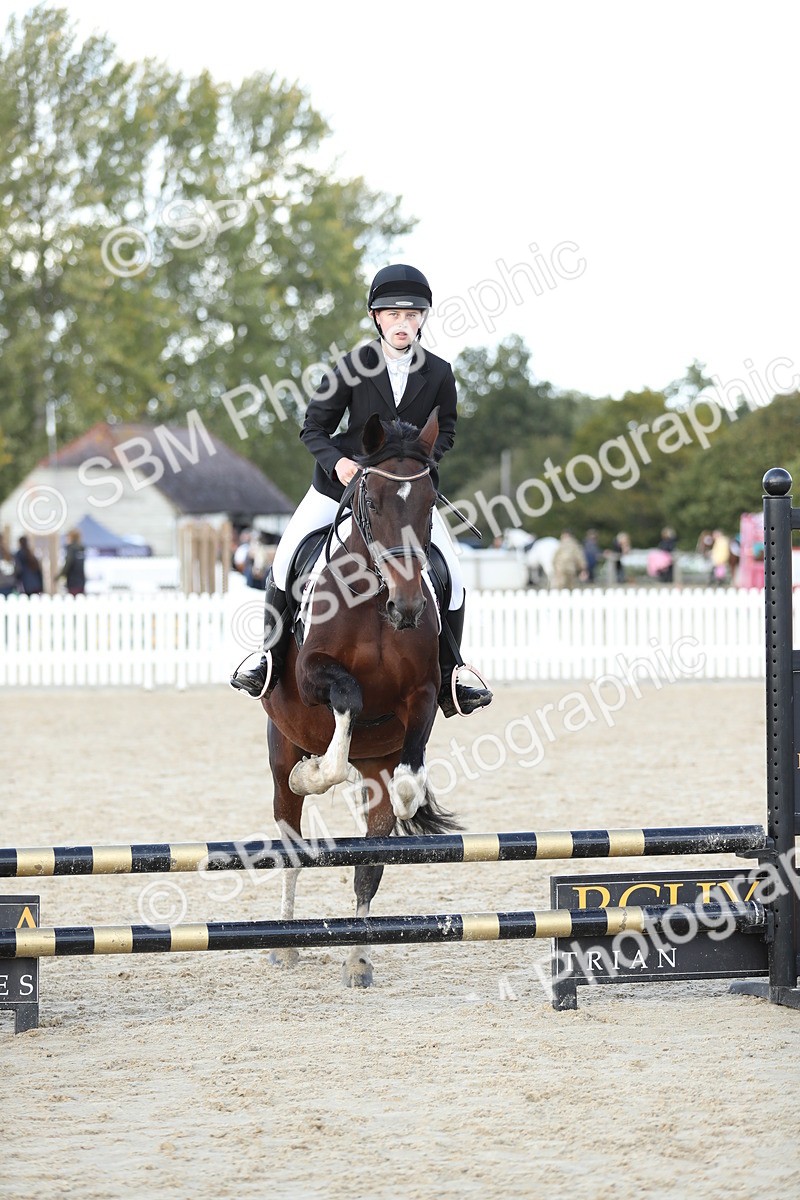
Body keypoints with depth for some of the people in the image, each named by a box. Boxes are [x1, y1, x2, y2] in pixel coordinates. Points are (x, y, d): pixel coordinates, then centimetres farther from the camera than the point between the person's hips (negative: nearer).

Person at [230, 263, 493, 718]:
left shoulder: (439, 373, -8)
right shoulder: (354, 366, -12)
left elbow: (446, 430, 7)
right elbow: (314, 427, -5)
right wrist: (336, 461, -25)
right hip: (342, 478, -1)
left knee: (451, 576, -9)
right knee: (285, 562, -13)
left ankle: (450, 680, 5)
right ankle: (273, 661, 4)